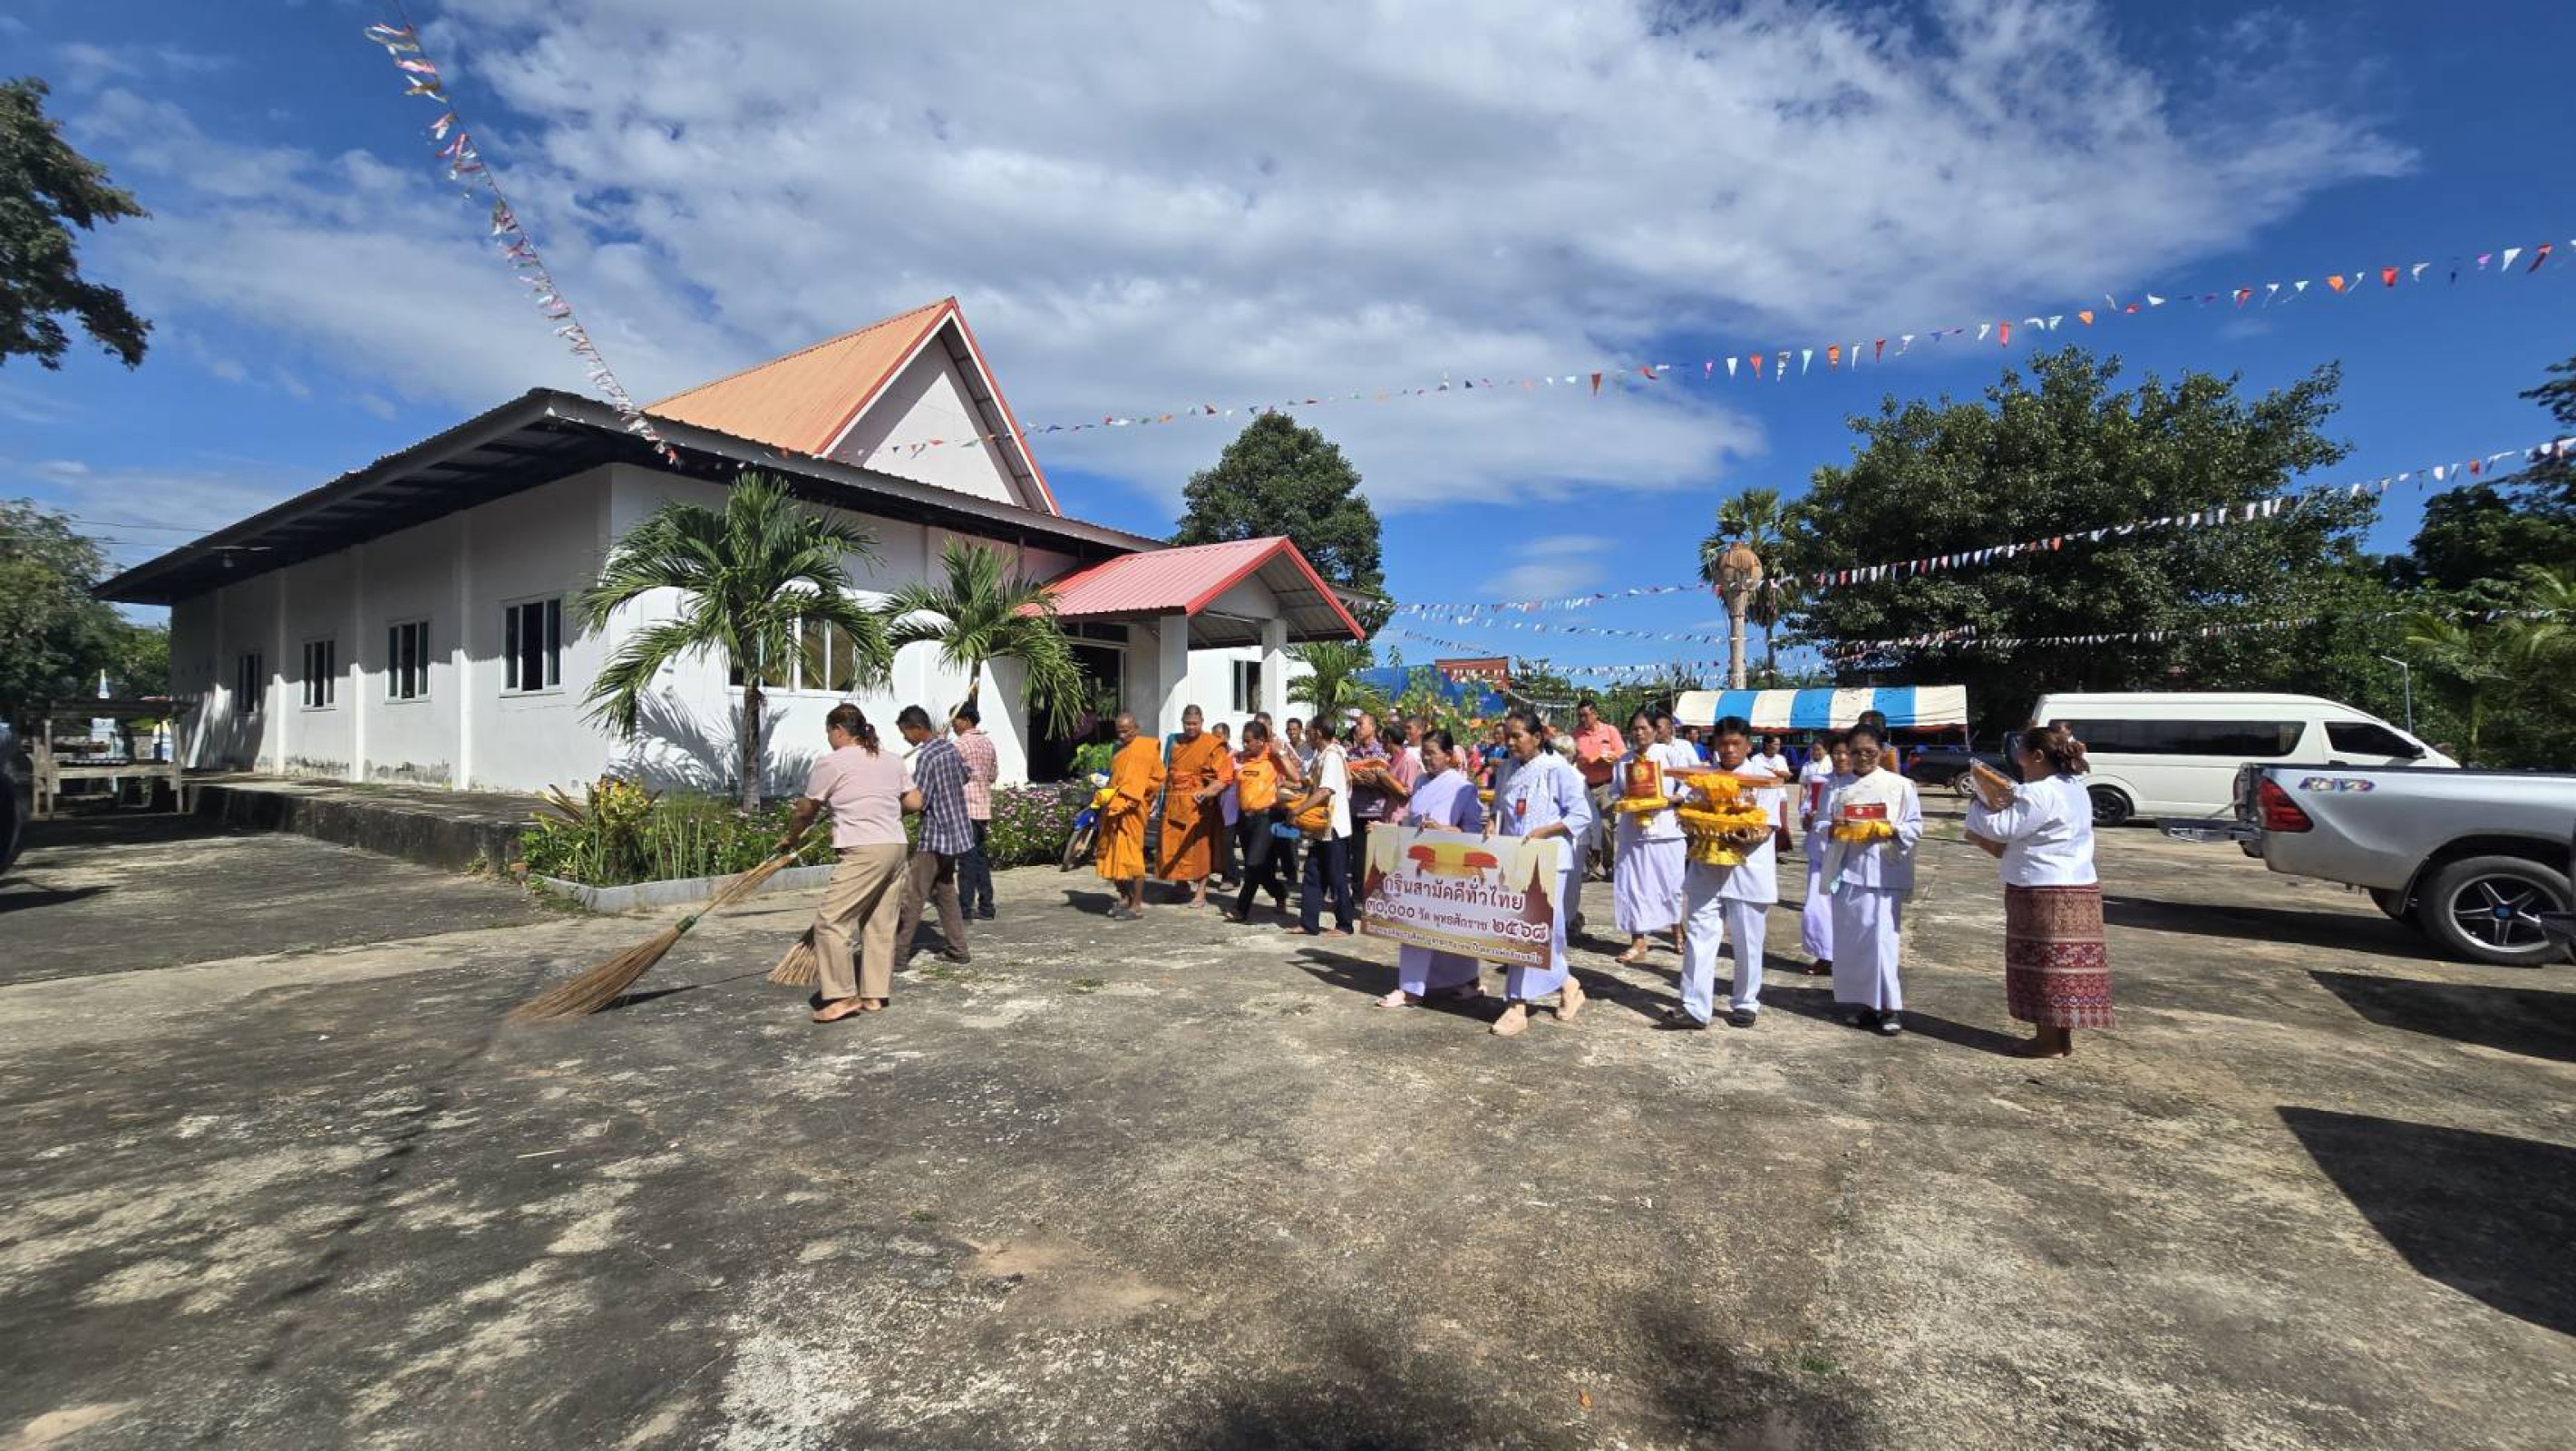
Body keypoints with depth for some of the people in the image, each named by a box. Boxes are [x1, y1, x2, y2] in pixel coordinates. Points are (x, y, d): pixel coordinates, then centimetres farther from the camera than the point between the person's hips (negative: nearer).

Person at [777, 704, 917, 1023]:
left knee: (830, 921, -2)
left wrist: (790, 838, 27)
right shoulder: (893, 760, 13)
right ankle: (875, 995, 17)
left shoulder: (831, 764, -3)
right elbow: (915, 802, 12)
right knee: (880, 924, 12)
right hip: (896, 848, 8)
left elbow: (805, 812, 8)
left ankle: (844, 996, -2)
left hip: (864, 853, -8)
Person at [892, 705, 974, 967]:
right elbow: (964, 776, 23)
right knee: (946, 891, 16)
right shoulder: (950, 747, 7)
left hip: (935, 837, -9)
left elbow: (917, 803, -20)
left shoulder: (926, 757, -18)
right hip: (957, 832, 9)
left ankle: (898, 953, 3)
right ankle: (958, 949, 18)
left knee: (912, 896, -2)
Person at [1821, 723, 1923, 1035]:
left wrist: (1892, 831, -17)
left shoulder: (1900, 785, 2)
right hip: (1847, 870, 3)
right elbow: (1823, 825, 8)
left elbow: (1915, 827, 1)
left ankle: (1889, 1005, 5)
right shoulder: (1838, 786, 9)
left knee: (1882, 937, -6)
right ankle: (1859, 1001, 18)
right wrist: (1833, 829, -13)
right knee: (1848, 938, 6)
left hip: (1884, 872, -3)